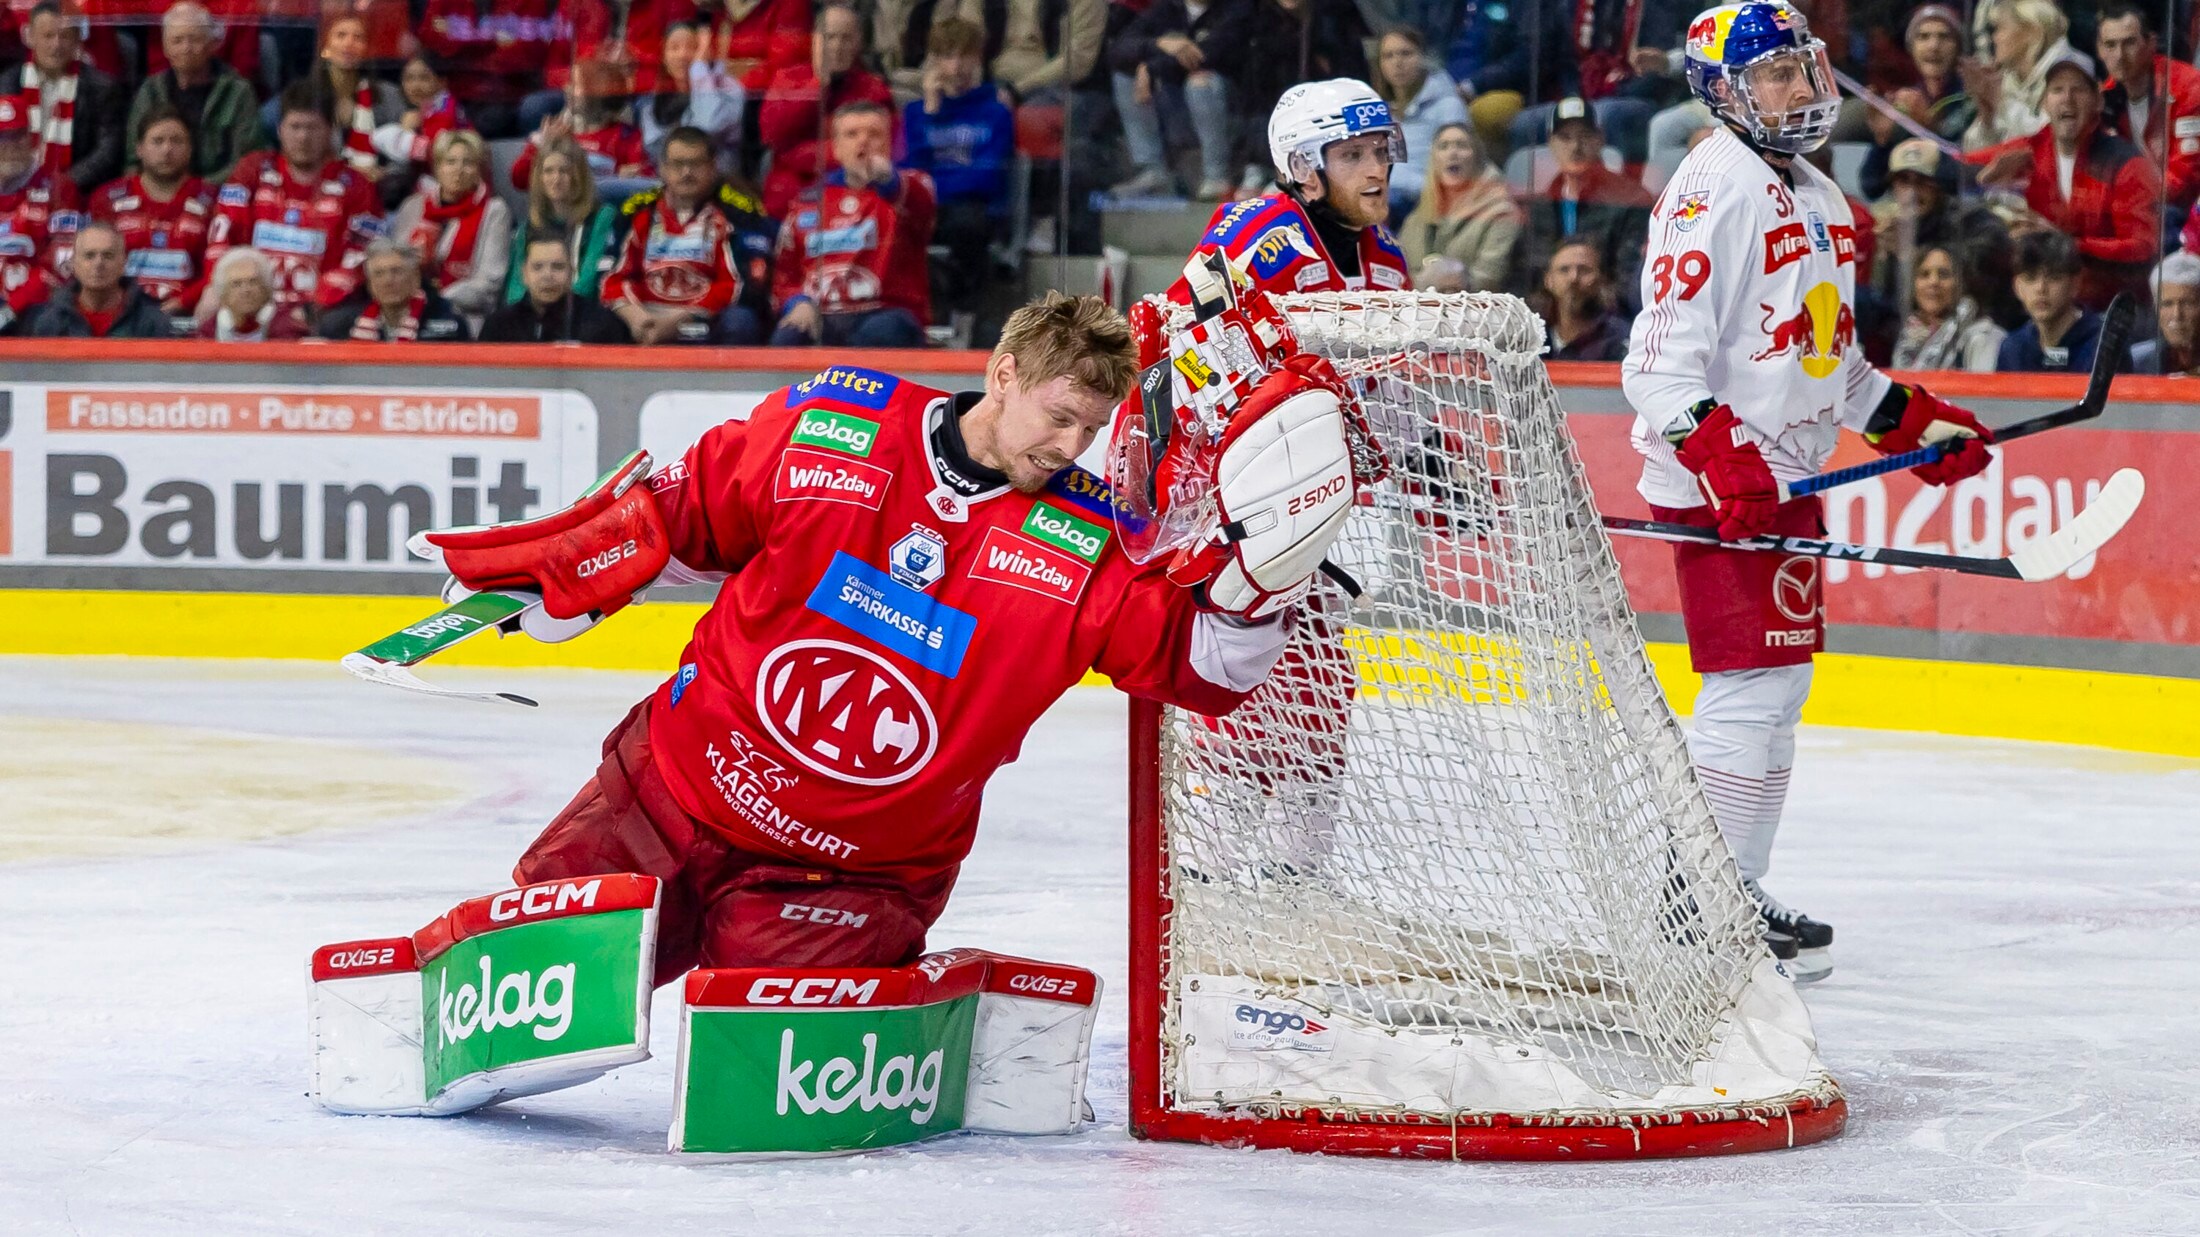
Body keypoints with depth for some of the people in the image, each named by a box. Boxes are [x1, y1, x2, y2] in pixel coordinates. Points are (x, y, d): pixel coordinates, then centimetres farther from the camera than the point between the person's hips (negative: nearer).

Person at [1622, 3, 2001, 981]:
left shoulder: (1816, 197, 17)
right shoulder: (1715, 190, -14)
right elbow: (1662, 358, -21)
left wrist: (1915, 420, 21)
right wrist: (1723, 458, -32)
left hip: (1784, 473, 10)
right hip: (1716, 477, -10)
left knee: (1779, 684, 12)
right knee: (1754, 683, -13)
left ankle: (1734, 891, 19)